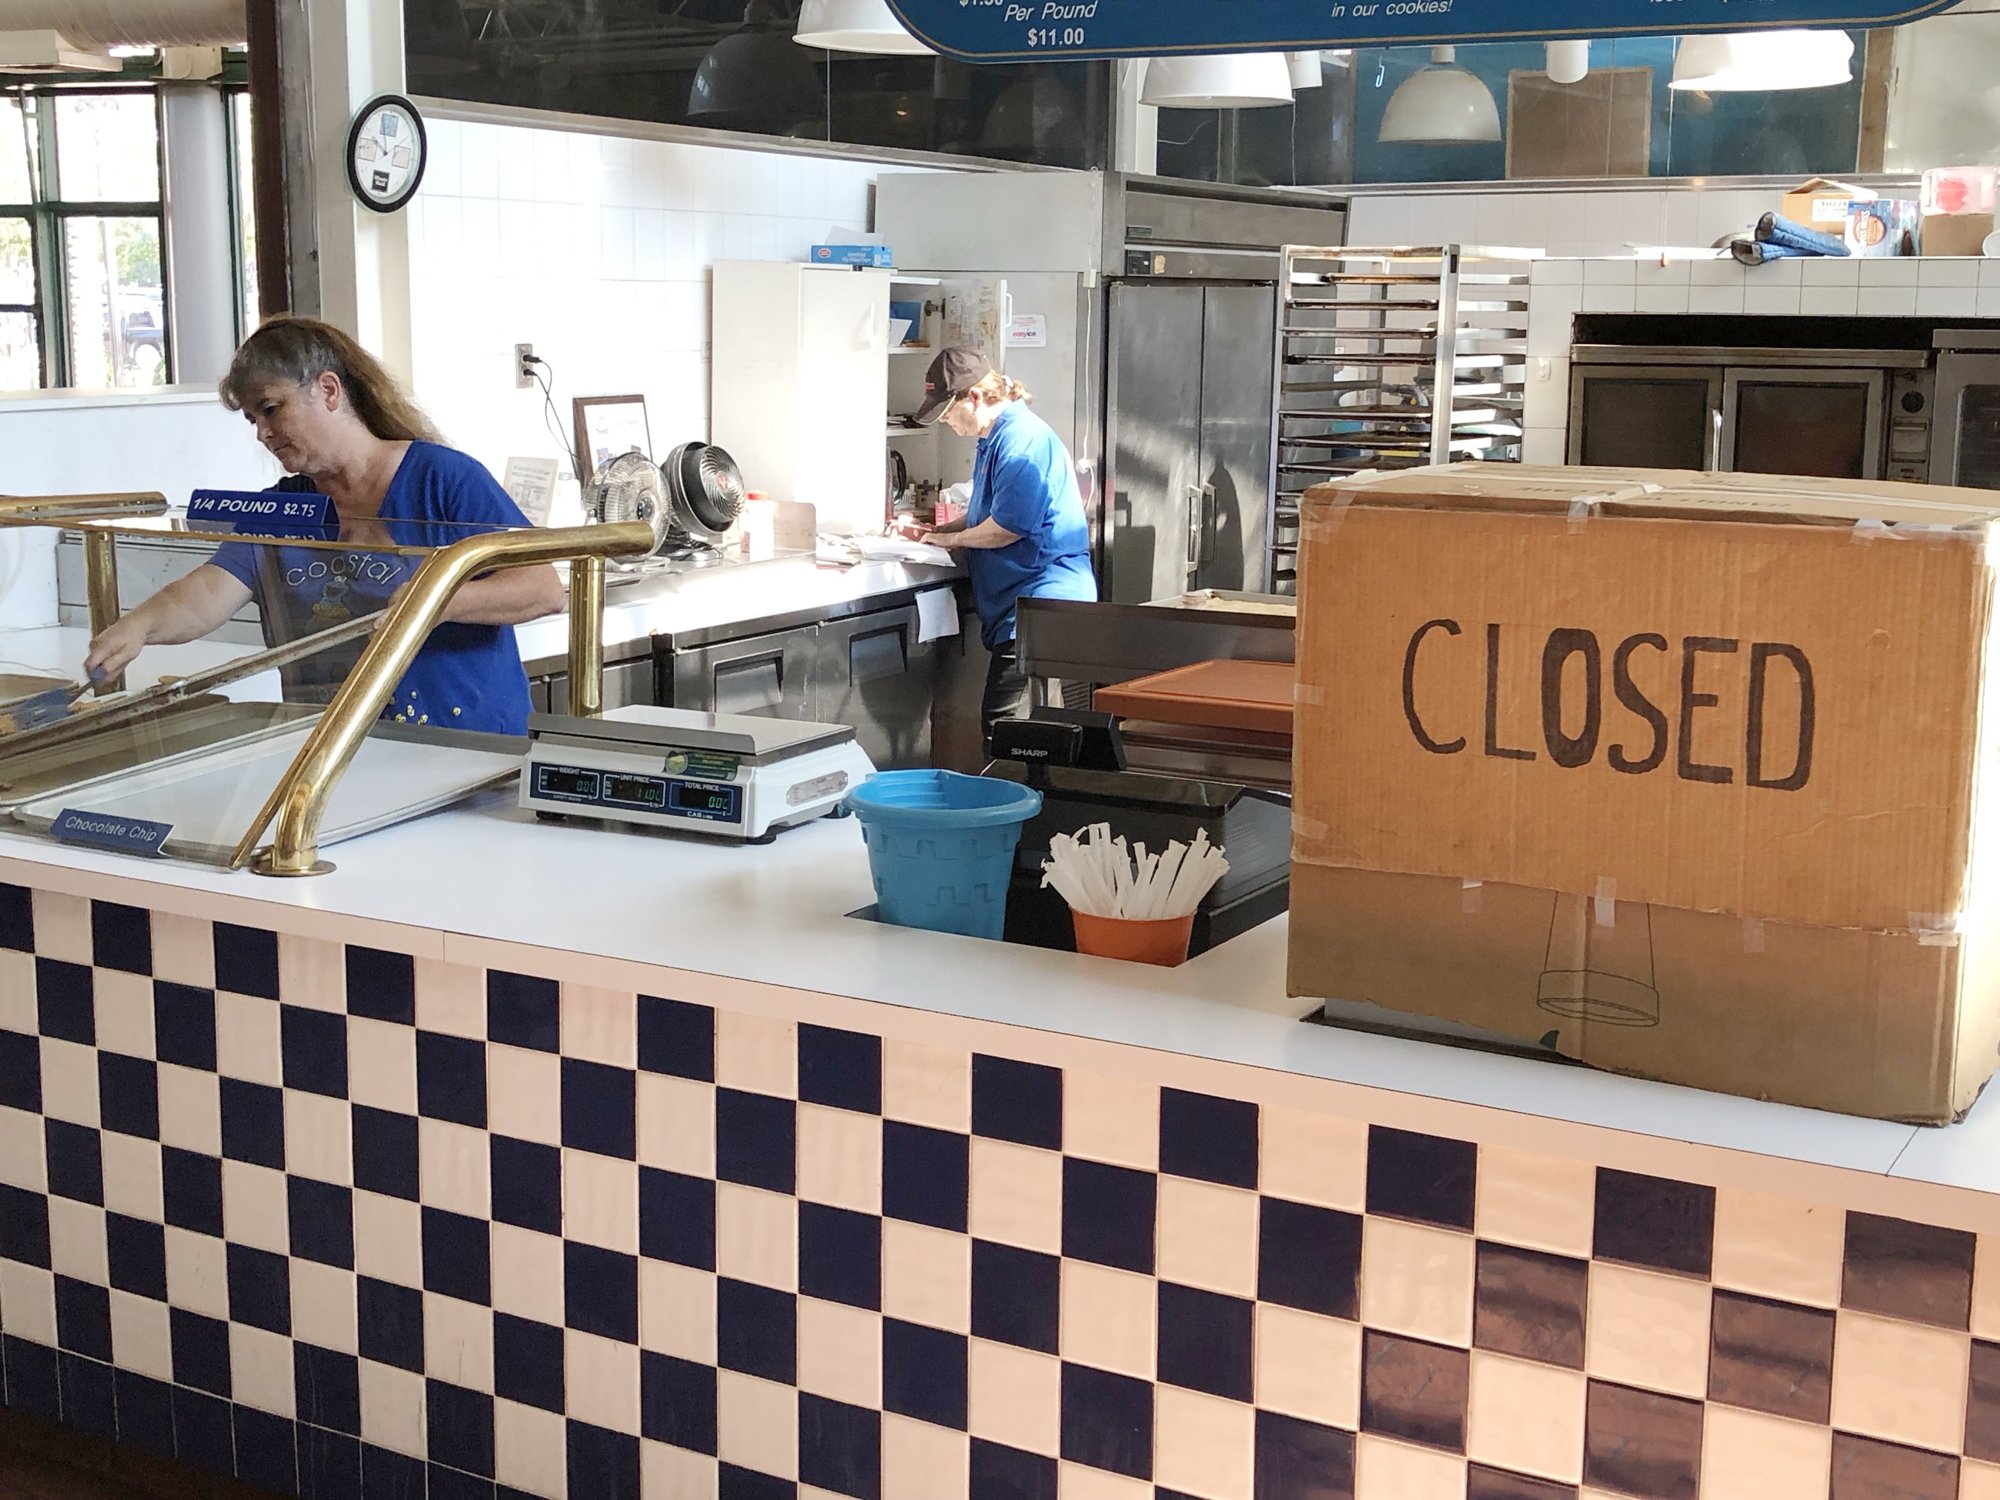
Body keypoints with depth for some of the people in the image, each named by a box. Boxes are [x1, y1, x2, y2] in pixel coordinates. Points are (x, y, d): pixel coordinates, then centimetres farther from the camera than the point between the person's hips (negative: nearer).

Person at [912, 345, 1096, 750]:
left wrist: (952, 538, -4)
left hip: (1038, 603, -11)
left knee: (1001, 723, -10)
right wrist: (935, 532, 13)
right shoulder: (997, 438, 17)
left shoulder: (1022, 439, -16)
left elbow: (1007, 527, -20)